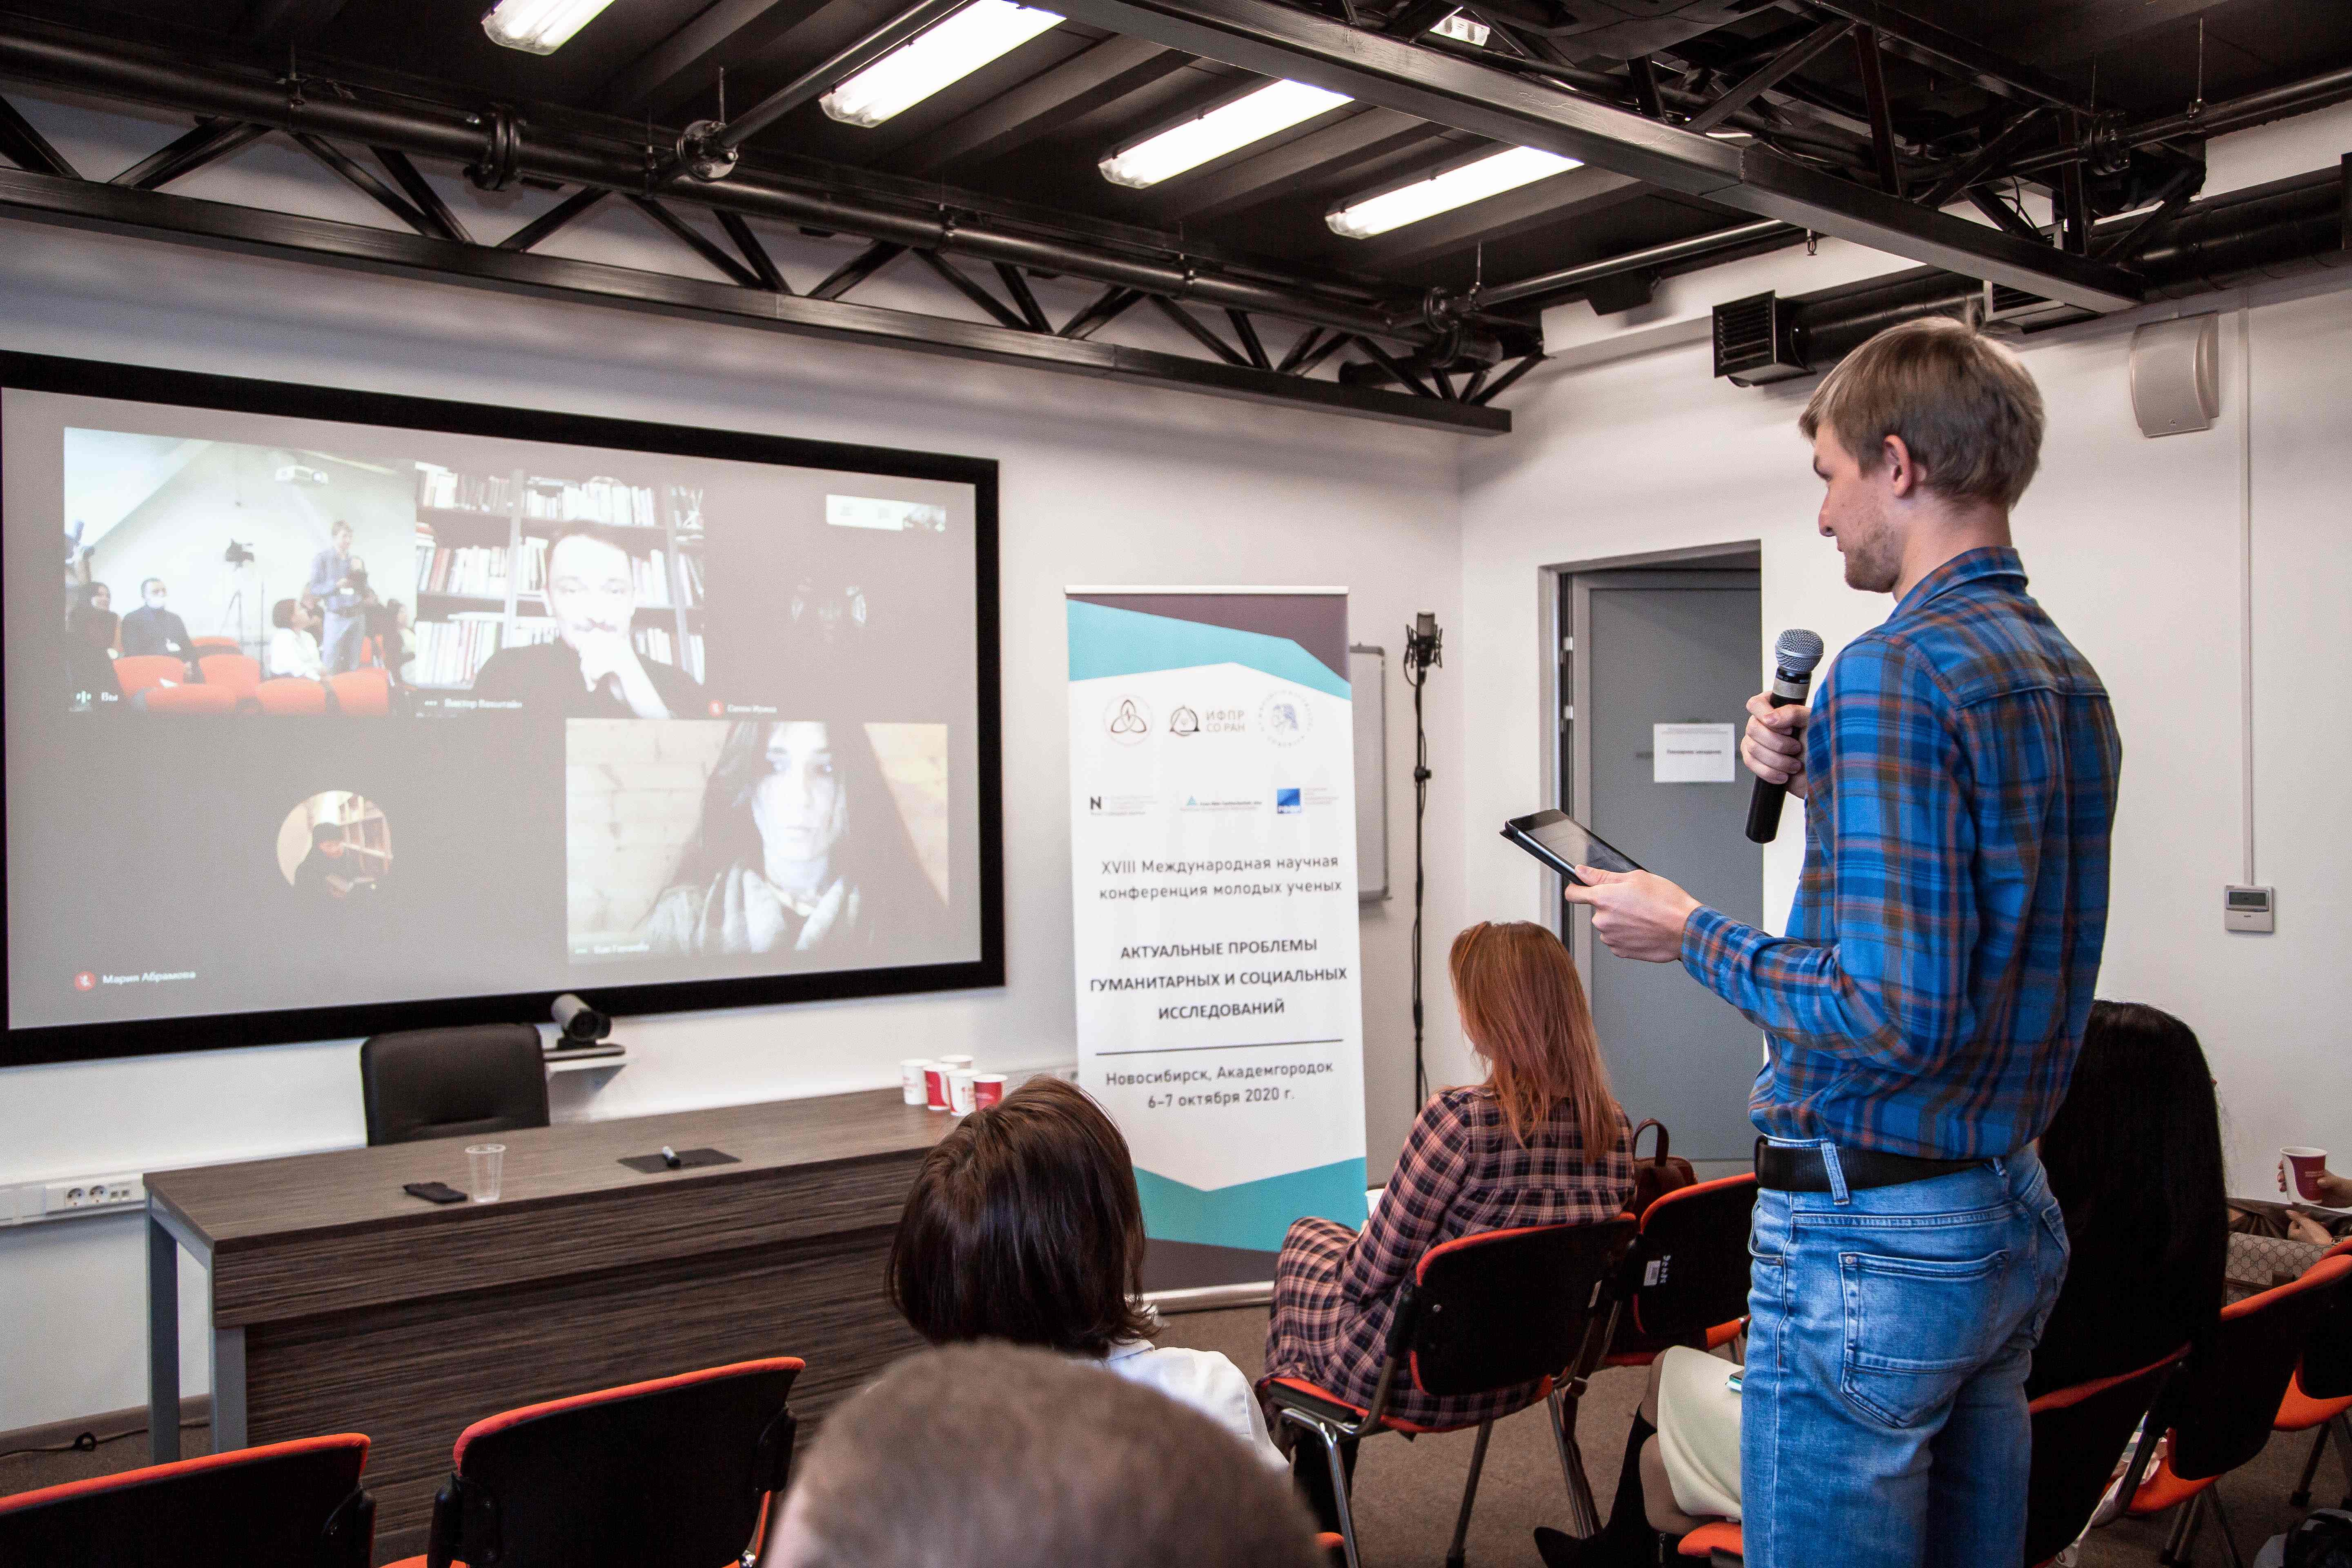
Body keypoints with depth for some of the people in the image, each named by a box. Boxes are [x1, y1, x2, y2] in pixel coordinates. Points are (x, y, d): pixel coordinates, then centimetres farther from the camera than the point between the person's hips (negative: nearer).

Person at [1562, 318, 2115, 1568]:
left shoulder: (1893, 673, -20)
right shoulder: (2069, 677, 10)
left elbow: (1893, 1016, -26)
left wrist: (1689, 935, -12)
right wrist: (1814, 779, 6)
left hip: (1868, 1227, -10)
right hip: (2012, 1212, 10)